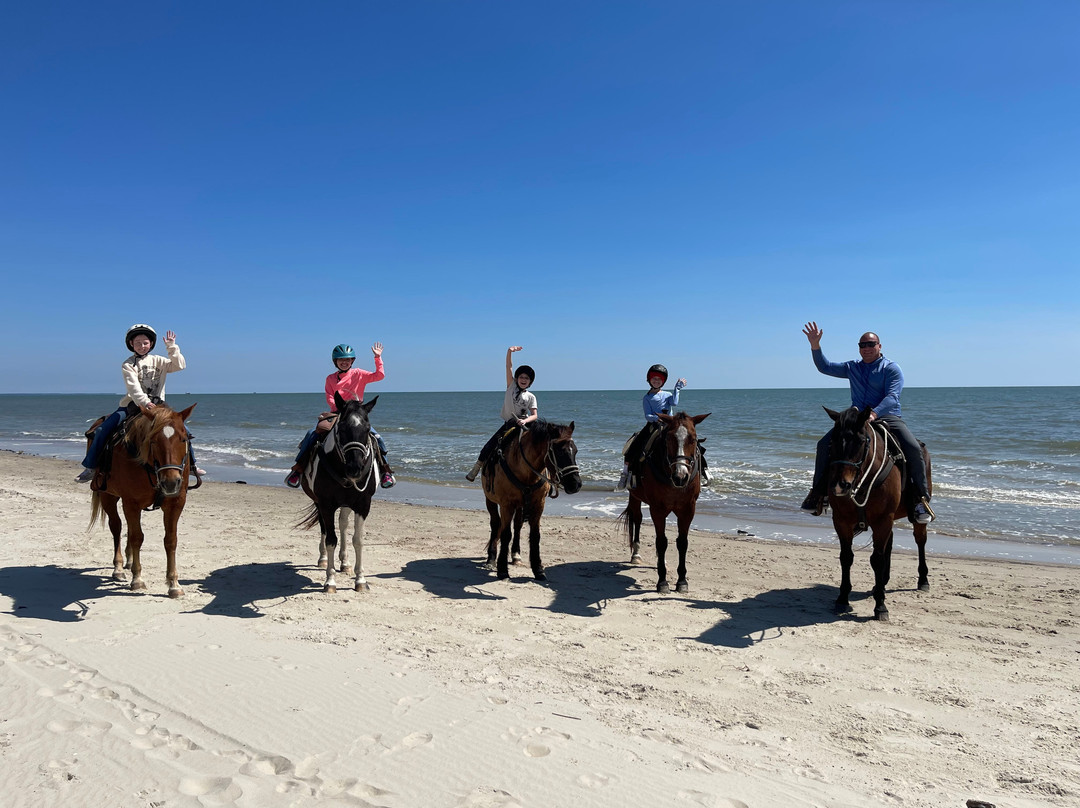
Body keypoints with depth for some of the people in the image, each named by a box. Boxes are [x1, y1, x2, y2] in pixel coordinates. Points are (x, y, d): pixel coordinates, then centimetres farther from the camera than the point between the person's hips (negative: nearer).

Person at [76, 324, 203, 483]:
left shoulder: (158, 361, 7)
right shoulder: (128, 365, -2)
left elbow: (179, 365, -5)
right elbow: (133, 387, -18)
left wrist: (172, 347, -13)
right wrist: (144, 403, -33)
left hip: (156, 406, 2)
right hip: (132, 405, -2)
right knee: (102, 430, -15)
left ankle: (191, 464, 7)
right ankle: (90, 467, -2)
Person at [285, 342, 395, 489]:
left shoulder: (358, 374, 8)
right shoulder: (330, 378, 11)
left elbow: (379, 375, -2)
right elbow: (330, 399, 1)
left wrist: (378, 358, -9)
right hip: (335, 414, 1)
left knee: (377, 438, -19)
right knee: (312, 434, -20)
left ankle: (385, 470, -2)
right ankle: (298, 468, -10)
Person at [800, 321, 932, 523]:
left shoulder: (891, 369, 0)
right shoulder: (852, 368, 15)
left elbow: (891, 397, -13)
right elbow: (825, 367, 18)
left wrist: (874, 414, -32)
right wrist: (815, 345, 2)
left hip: (888, 418, -3)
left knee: (914, 449, -26)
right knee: (824, 444, -15)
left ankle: (922, 499, -13)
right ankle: (818, 491, -5)